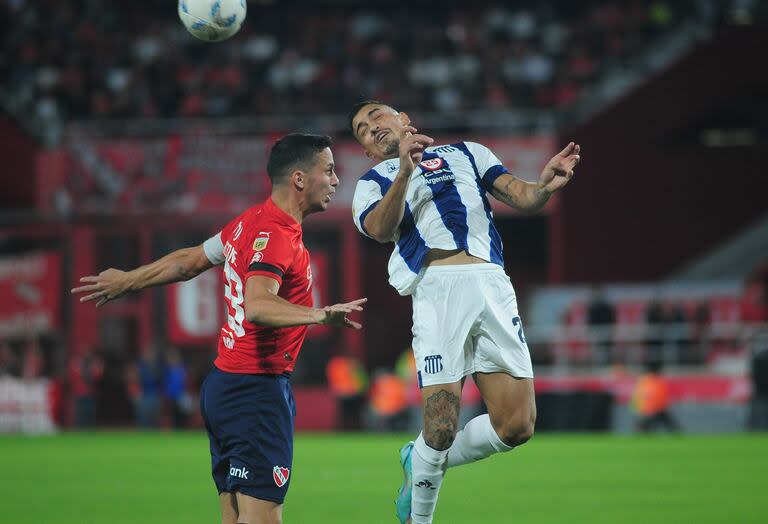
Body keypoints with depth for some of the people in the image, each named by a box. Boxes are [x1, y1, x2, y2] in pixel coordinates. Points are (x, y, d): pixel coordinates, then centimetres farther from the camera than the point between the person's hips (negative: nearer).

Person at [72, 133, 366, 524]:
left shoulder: (251, 222, 12)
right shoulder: (276, 235, -17)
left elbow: (190, 260, 24)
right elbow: (257, 305, -34)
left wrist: (128, 281, 37)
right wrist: (320, 315, -47)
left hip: (225, 384, 10)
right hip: (256, 391, -10)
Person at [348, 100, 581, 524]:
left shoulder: (467, 154, 26)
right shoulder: (374, 182, 18)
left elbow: (520, 197, 13)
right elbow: (379, 229, -4)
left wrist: (544, 187, -10)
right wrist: (405, 171, -18)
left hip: (491, 284, 3)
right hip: (436, 286, -3)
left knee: (516, 427, -4)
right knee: (442, 427, -13)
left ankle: (420, 462, 18)